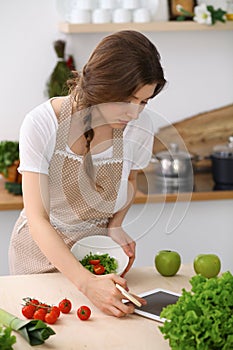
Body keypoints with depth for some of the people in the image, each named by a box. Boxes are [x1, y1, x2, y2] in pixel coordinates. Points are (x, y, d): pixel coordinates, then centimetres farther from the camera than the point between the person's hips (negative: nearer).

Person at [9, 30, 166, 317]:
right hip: (42, 249, -2)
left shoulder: (139, 129, -16)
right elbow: (38, 221, -26)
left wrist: (115, 225, -10)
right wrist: (86, 282, -38)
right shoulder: (41, 124, -25)